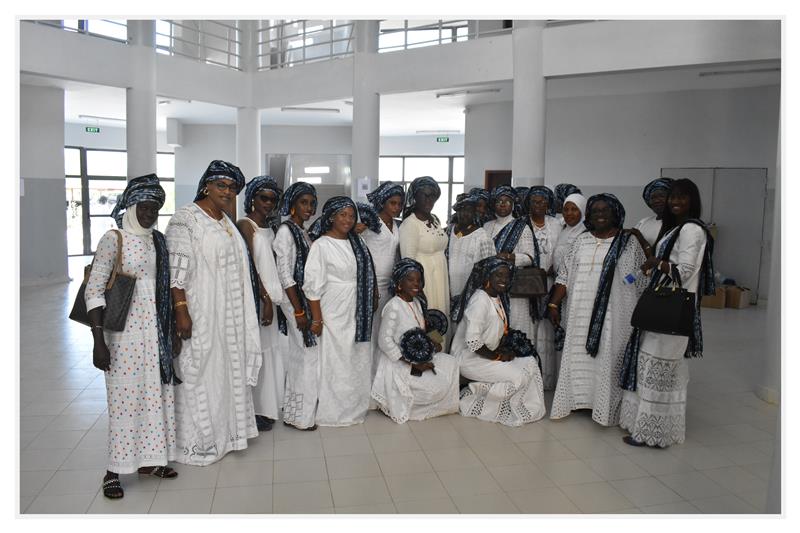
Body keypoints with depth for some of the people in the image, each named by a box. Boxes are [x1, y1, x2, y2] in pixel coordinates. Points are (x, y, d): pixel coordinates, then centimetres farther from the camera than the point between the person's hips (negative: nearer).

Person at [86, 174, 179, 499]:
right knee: (124, 397, 0)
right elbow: (94, 291, -12)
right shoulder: (113, 239, -9)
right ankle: (114, 469, 14)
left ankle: (148, 459, 24)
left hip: (155, 329, 5)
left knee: (156, 393, 10)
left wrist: (171, 329, 12)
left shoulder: (157, 240, 8)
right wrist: (98, 340, -17)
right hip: (124, 330, -5)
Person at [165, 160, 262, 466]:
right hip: (200, 314, -8)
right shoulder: (186, 219, -13)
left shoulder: (226, 222, 13)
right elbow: (177, 271, -18)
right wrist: (181, 311, -24)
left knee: (226, 369, 15)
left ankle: (223, 431, 31)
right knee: (199, 373, 1)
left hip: (228, 314, 8)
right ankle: (196, 443, 16)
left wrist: (241, 311, 18)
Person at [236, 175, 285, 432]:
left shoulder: (269, 227, 15)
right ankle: (254, 411, 6)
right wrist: (265, 298, -16)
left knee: (268, 351, 12)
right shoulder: (245, 225, -9)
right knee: (256, 352, -4)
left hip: (268, 295, 8)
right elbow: (250, 266, -14)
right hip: (255, 296, -8)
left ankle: (264, 407, 22)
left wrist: (272, 297, 7)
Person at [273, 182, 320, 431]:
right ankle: (301, 415, 10)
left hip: (305, 298, 8)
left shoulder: (303, 231, 12)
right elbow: (284, 273, -18)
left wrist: (304, 307, 12)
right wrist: (298, 310, -19)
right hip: (295, 300, -8)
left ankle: (293, 411, 27)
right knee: (310, 354, -3)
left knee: (298, 355, 14)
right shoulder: (286, 230, -13)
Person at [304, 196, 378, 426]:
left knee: (358, 360, 13)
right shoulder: (321, 246, -9)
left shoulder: (356, 243, 9)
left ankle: (355, 407, 29)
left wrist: (373, 300, 9)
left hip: (358, 314, 6)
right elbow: (313, 285, -12)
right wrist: (316, 318, -15)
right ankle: (332, 412, 16)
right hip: (334, 314, -6)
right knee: (334, 362, 2)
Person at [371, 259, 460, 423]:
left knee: (451, 363, -1)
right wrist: (412, 363, -23)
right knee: (438, 385, -13)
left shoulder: (417, 302, 7)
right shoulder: (393, 307, -20)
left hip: (418, 357, 9)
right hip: (399, 365, -9)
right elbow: (385, 341, -23)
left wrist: (431, 345, -2)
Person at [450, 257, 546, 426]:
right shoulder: (480, 300, -21)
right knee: (517, 376, -17)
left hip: (489, 355, 9)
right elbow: (472, 341, -26)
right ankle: (472, 397, -5)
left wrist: (504, 349, 1)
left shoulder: (498, 298, 9)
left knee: (531, 363, -2)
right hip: (470, 359, -9)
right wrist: (496, 356, -15)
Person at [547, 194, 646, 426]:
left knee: (607, 359, 0)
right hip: (581, 313, 4)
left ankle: (605, 406, 11)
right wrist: (553, 304, 6)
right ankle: (580, 398, 23)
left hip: (613, 315, -3)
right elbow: (565, 275, 11)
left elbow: (642, 281, -1)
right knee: (579, 358, 9)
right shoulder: (582, 240, 11)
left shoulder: (630, 242, 0)